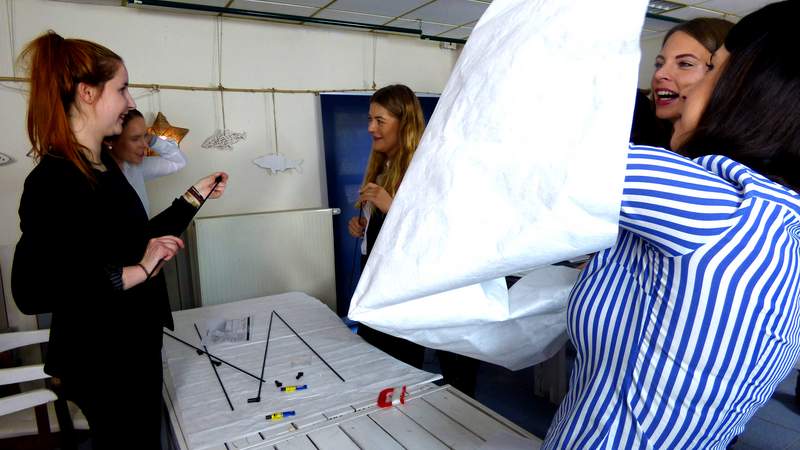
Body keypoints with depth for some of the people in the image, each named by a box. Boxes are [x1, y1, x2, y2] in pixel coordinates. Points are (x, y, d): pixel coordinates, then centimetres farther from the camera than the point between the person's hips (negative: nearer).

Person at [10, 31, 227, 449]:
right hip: (99, 358, -8)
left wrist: (195, 196, 11)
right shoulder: (53, 180, -22)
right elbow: (31, 291, -28)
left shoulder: (104, 163, 5)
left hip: (135, 344, 9)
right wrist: (133, 273, -31)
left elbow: (136, 241, 12)